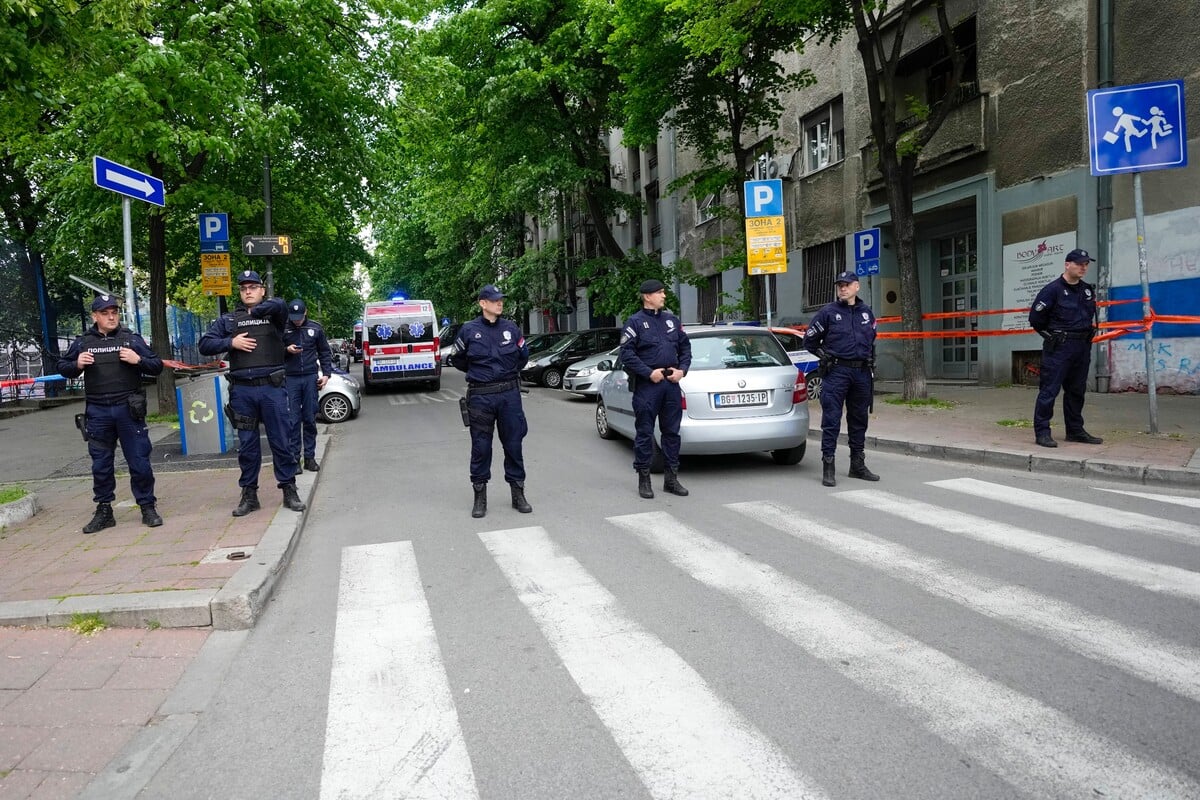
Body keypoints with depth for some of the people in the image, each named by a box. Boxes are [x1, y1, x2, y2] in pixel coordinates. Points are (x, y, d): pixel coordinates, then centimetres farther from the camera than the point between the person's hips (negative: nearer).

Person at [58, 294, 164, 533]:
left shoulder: (132, 339, 4)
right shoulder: (83, 343, 8)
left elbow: (157, 366, 5)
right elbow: (62, 368, 16)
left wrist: (139, 360, -14)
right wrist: (76, 365, -5)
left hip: (129, 410, -2)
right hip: (98, 412, 2)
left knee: (139, 461, 1)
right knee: (101, 464, 9)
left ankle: (148, 507, 12)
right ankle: (104, 511, 19)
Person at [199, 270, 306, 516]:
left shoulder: (273, 314, 7)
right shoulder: (228, 319, 15)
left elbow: (279, 305, -17)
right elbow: (205, 344, 8)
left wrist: (256, 311, -8)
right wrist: (231, 342, -5)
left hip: (272, 387, -2)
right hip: (242, 390, 3)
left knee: (281, 441, 2)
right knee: (247, 445, 8)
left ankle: (289, 490, 13)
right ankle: (249, 494, 17)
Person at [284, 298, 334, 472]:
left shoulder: (315, 328, 7)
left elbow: (325, 352, 12)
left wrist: (326, 373, 3)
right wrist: (287, 350, -11)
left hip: (311, 378, 2)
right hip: (290, 378, -2)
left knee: (310, 419, 5)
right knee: (293, 420, -3)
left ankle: (310, 457, 12)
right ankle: (294, 458, 3)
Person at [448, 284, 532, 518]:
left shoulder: (511, 328, 4)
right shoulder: (469, 330, -2)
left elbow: (523, 355, 19)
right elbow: (457, 359, 12)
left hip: (509, 394, 2)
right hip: (480, 396, -1)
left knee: (513, 444, 6)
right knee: (480, 447, 4)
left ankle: (518, 493, 18)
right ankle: (480, 497, 16)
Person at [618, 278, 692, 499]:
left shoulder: (672, 320, 15)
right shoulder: (635, 323, -3)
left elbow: (685, 347, 18)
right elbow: (627, 354, -10)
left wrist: (682, 370, 2)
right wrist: (649, 373, -16)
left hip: (671, 383, 6)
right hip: (647, 385, -5)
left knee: (671, 431, 9)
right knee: (645, 433, 0)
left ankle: (671, 478, 18)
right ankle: (644, 479, 9)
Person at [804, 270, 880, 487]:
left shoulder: (867, 313, 13)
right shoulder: (828, 312, -1)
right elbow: (809, 340, 5)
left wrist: (869, 361, 17)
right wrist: (825, 357, 2)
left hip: (862, 373, 5)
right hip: (836, 373, -5)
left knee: (859, 420, 12)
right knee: (831, 420, -6)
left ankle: (858, 465, 23)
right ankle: (828, 467, -3)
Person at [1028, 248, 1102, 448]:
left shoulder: (1088, 290, 13)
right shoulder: (1053, 289, -9)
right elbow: (1035, 318, -8)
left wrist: (1087, 333, 18)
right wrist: (1050, 335, 0)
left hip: (1082, 347, 7)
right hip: (1058, 347, -7)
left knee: (1077, 390, 13)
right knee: (1049, 389, -7)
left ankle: (1075, 430, 22)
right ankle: (1042, 432, -5)